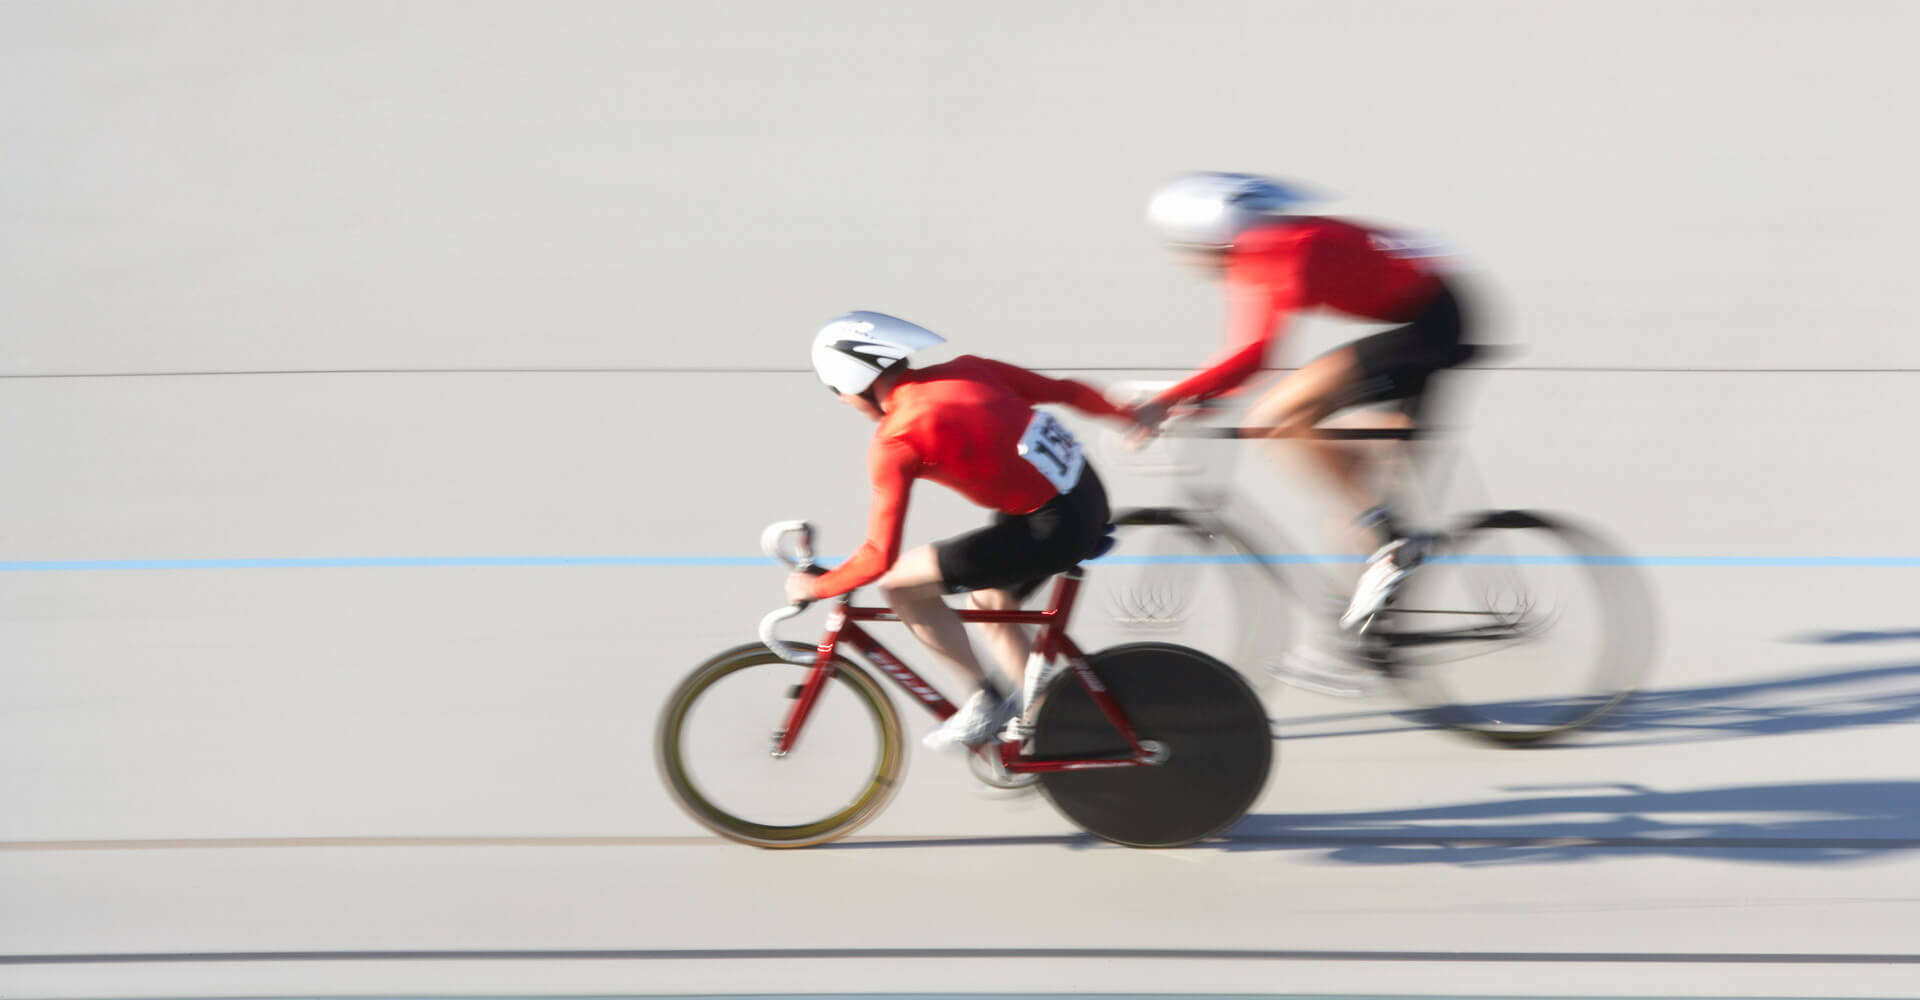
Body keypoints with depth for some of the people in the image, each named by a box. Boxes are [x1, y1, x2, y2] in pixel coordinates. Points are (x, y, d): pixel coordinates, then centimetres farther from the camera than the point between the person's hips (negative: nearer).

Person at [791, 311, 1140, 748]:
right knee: (991, 602, 28)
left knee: (900, 585, 0)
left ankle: (987, 700, 12)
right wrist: (1130, 417, 32)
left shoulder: (895, 443, -12)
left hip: (1054, 530, -8)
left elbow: (879, 559, -13)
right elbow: (1067, 392, 14)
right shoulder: (966, 368, 7)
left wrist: (814, 588, 4)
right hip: (1090, 496, 8)